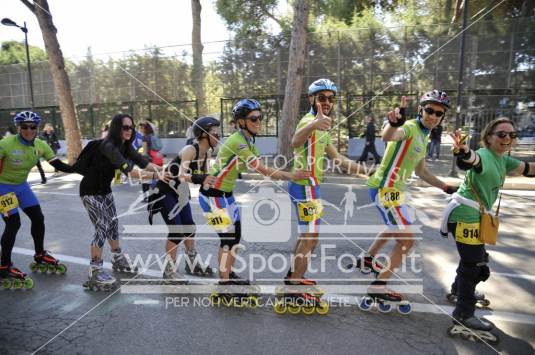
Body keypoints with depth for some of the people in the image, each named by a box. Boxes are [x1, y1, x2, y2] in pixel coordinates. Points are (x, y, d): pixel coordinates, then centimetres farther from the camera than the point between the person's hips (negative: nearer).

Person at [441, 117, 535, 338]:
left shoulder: (503, 159, 12)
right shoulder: (485, 156, -18)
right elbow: (473, 160, -41)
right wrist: (464, 153, -63)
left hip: (476, 216, 10)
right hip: (465, 216, -10)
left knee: (476, 257, 26)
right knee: (474, 263, -6)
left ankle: (459, 289, 49)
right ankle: (464, 314, 7)